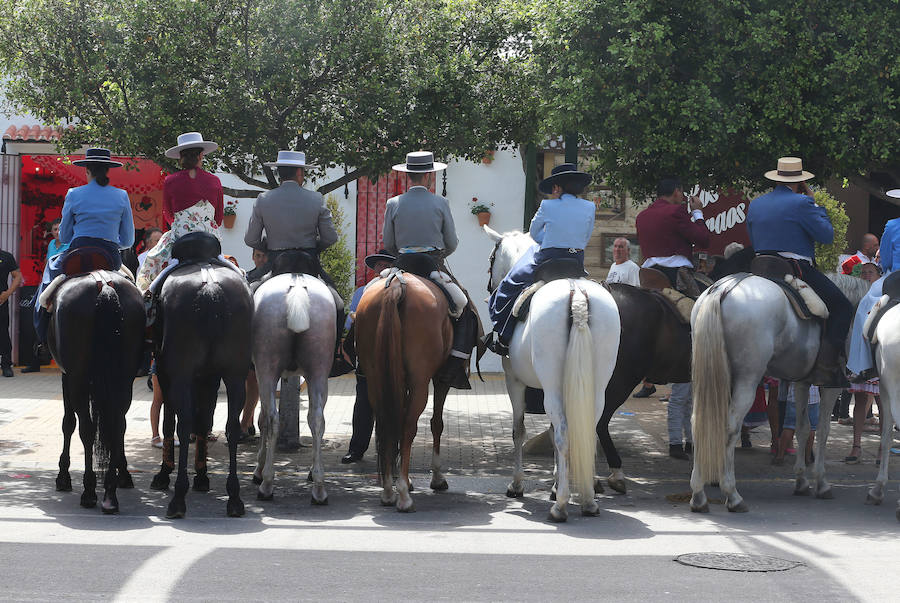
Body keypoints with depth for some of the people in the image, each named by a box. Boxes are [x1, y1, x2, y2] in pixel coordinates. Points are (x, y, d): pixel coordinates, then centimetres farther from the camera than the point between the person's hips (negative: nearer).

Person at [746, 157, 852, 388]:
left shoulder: (755, 204, 11)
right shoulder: (801, 203, -10)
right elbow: (827, 235, -6)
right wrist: (815, 204, 4)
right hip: (797, 270, -7)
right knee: (842, 307, 3)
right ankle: (826, 368, -9)